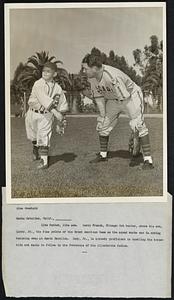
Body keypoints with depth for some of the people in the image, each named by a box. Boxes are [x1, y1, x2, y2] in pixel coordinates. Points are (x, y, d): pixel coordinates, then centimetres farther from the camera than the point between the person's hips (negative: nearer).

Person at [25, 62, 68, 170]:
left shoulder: (57, 88, -4)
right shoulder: (38, 84, -13)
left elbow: (62, 106, 3)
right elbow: (44, 99, -27)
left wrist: (60, 124, 1)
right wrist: (55, 111, -38)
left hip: (46, 115, 0)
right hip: (33, 113, 0)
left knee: (44, 137, -10)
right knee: (34, 136, 17)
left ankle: (44, 160, -5)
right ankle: (36, 152, 43)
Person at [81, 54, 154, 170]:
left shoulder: (112, 76, -36)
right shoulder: (92, 77, -12)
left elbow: (125, 97, -34)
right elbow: (98, 96, 0)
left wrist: (134, 120, -31)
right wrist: (103, 116, 2)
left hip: (131, 96, -7)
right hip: (113, 99, 8)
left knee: (139, 125, -21)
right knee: (103, 125, 8)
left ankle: (148, 160, -17)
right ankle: (103, 155, 27)